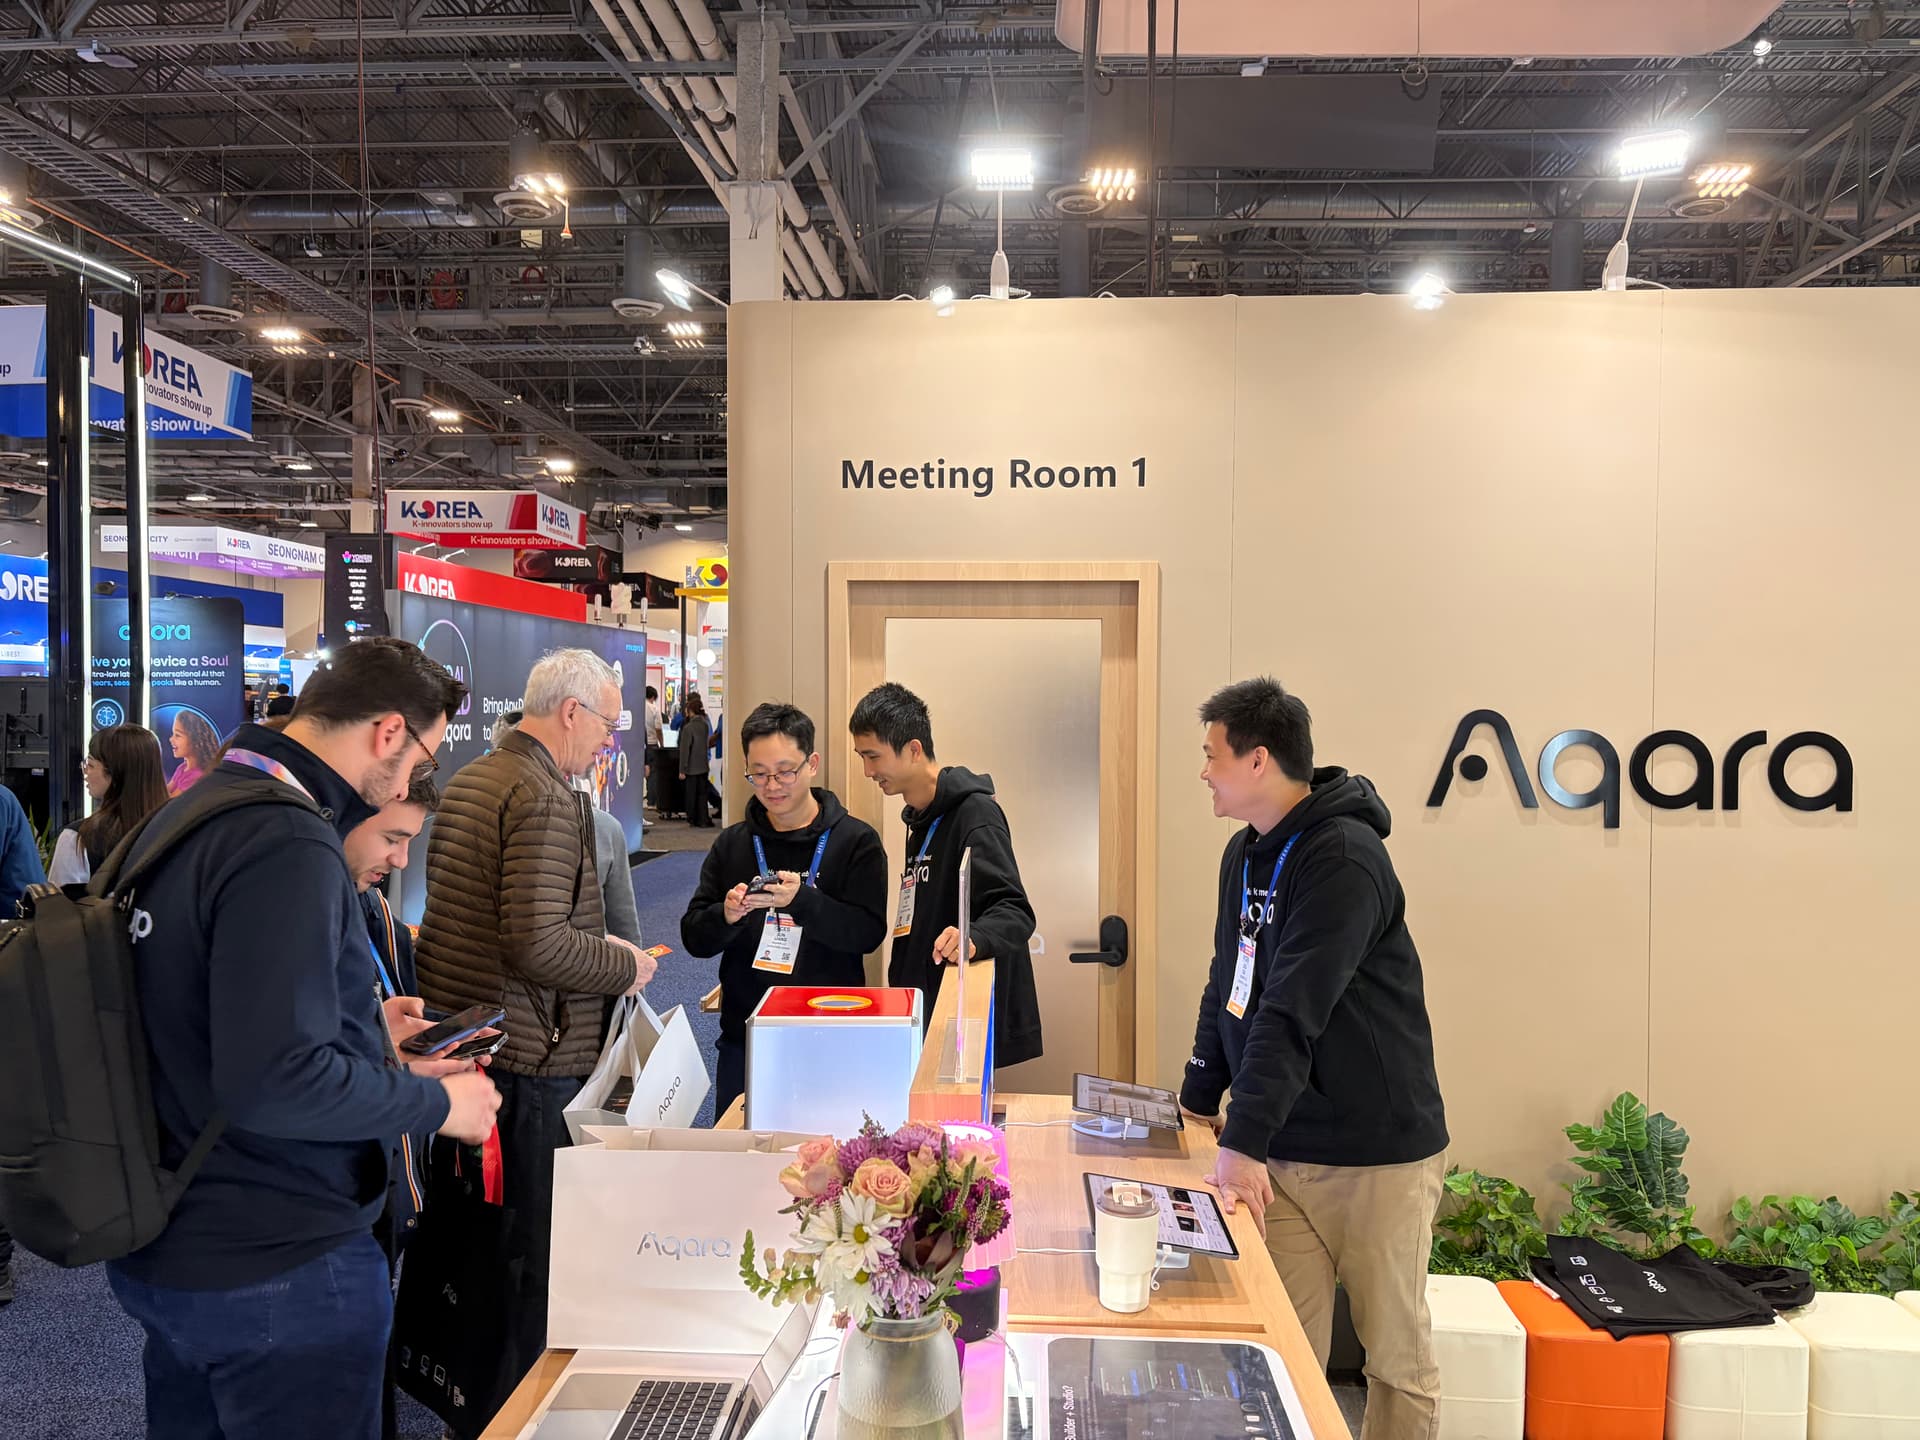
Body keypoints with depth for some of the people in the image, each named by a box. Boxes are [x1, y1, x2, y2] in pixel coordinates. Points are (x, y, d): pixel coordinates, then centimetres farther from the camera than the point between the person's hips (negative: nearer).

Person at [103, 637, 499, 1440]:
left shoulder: (183, 813, 5)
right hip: (271, 1265, -9)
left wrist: (359, 1024, 14)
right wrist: (438, 1103, -17)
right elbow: (273, 1081, -31)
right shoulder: (288, 846, -26)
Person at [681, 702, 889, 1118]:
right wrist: (726, 916, -19)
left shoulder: (856, 841, -4)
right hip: (744, 1037, 3)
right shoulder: (731, 844, 6)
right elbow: (693, 938, 3)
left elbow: (869, 932, -13)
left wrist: (801, 900, -26)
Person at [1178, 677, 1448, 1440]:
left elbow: (1292, 1013, -27)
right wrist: (1199, 1099, 16)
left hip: (1375, 1152, -7)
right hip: (1284, 1147, 7)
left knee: (1396, 1354, 8)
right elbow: (1227, 987, 17)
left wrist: (1244, 1141, -31)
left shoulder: (1343, 858, -19)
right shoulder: (1245, 853, 8)